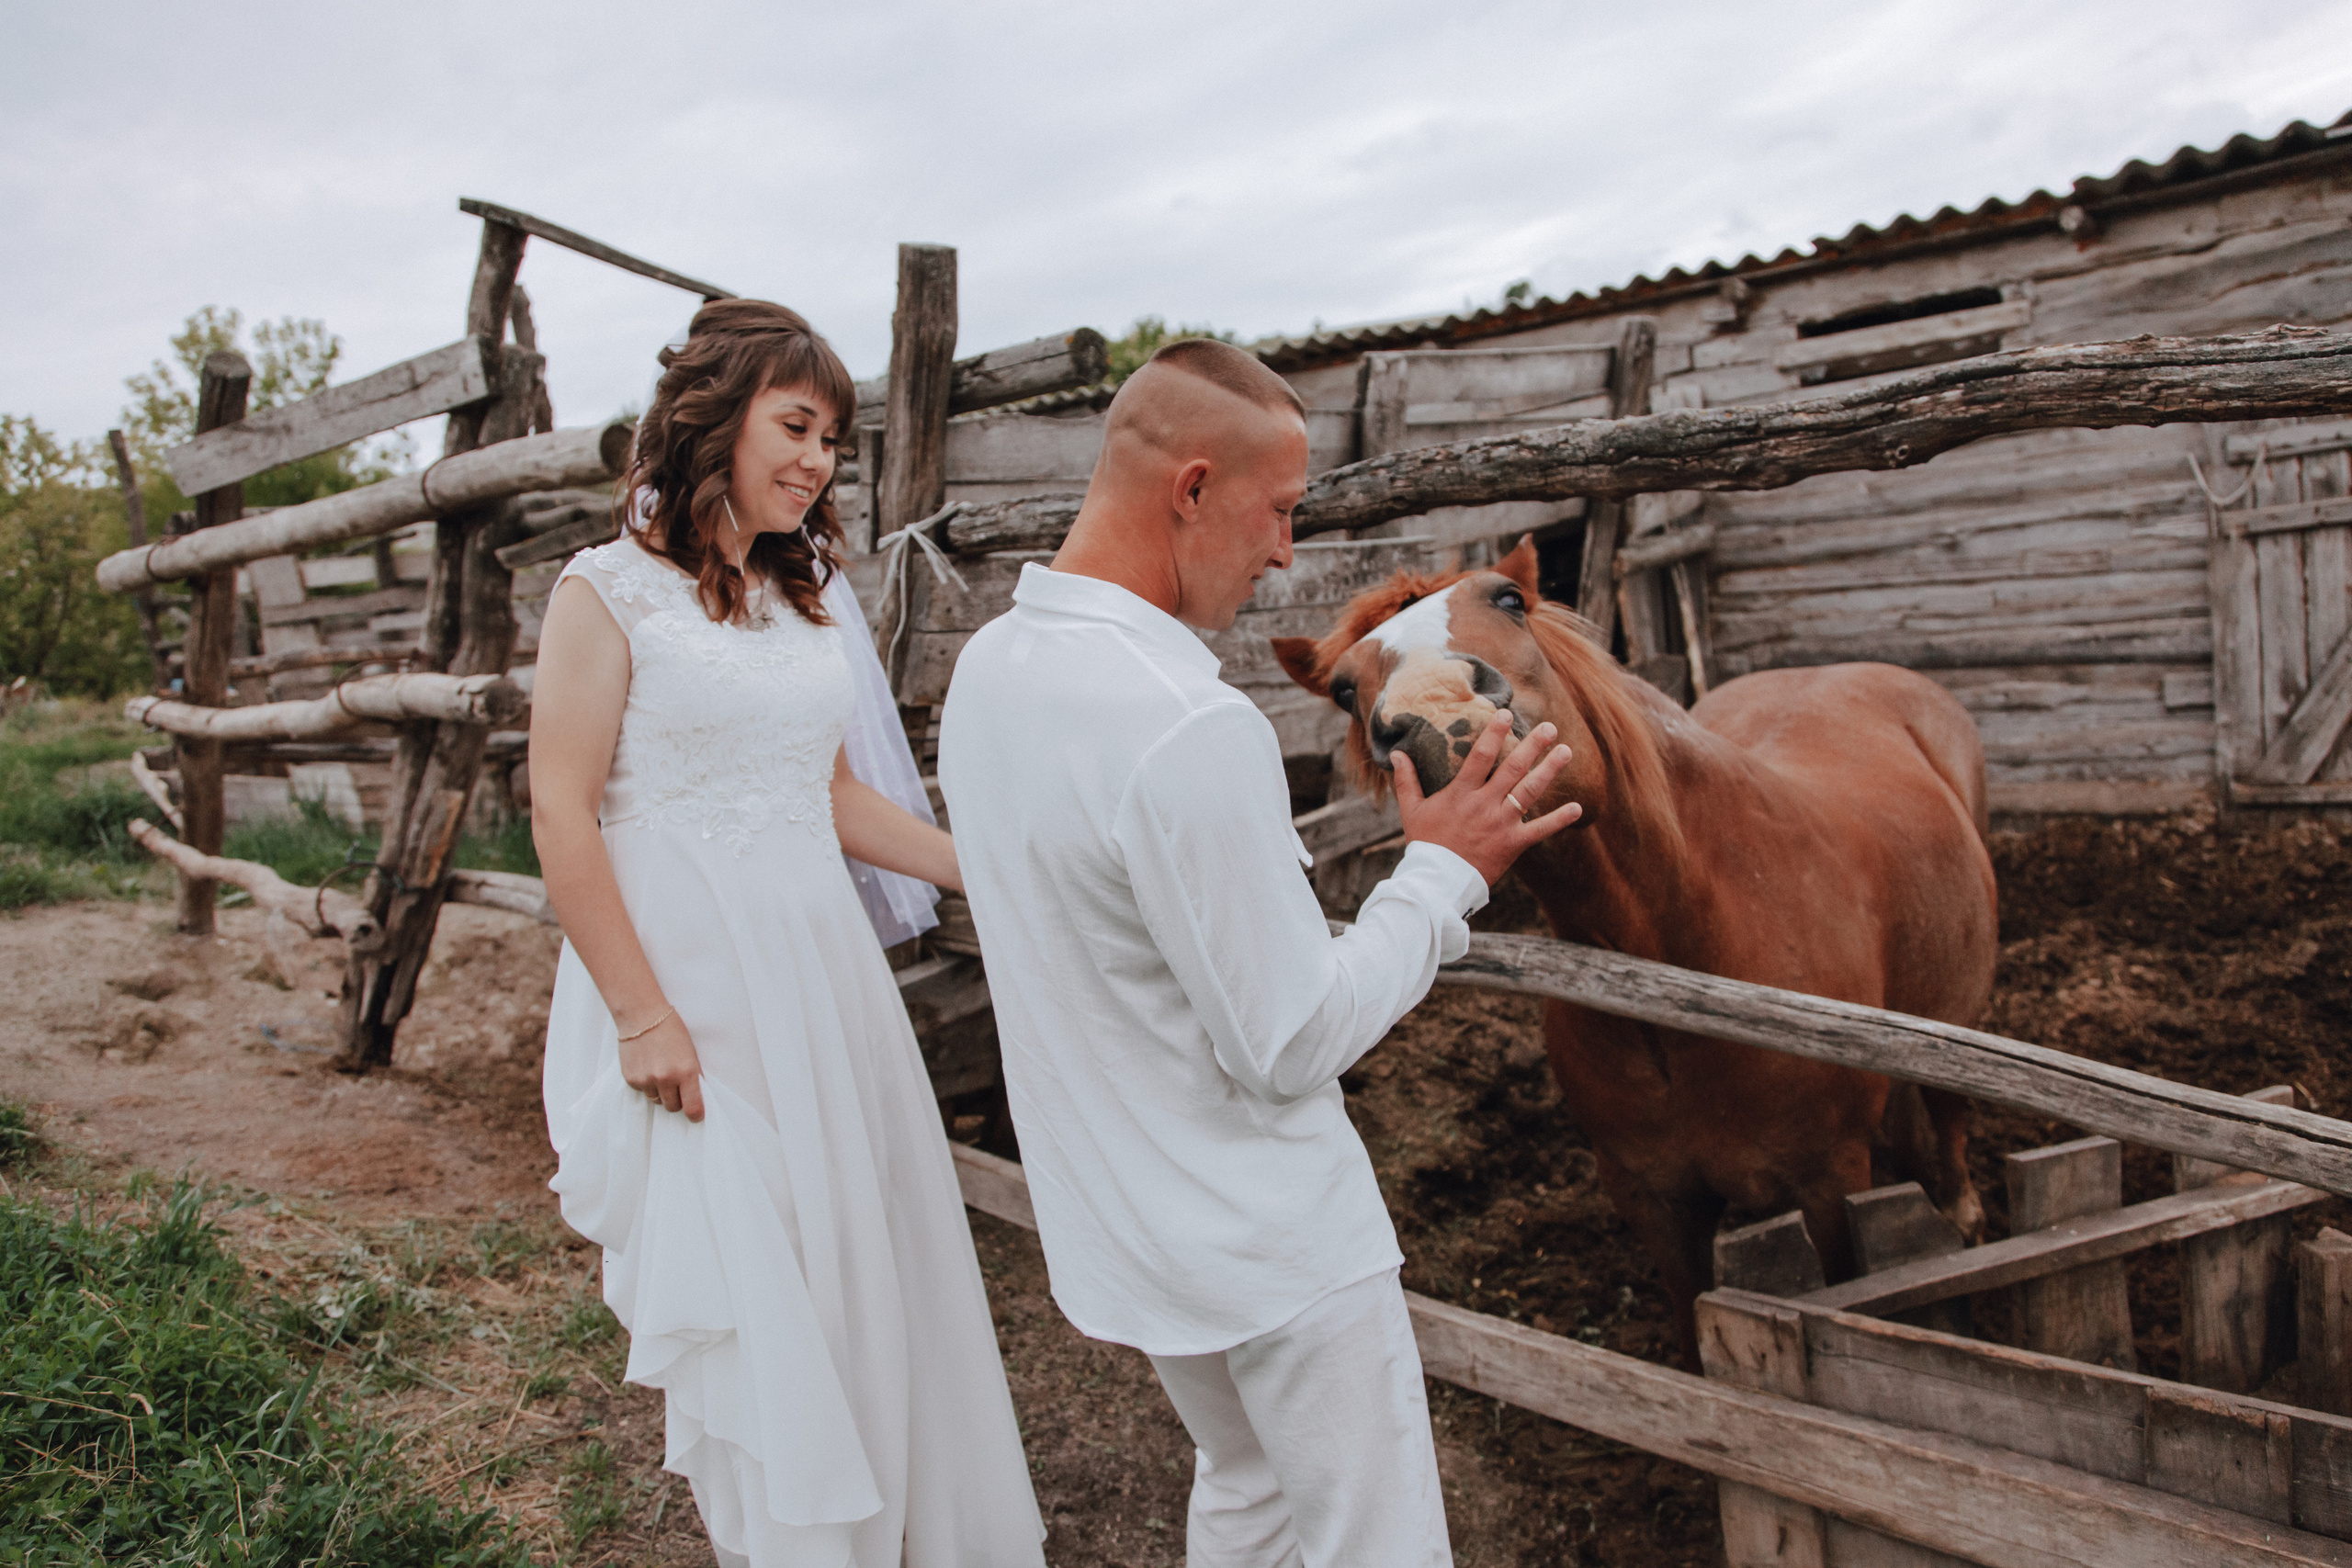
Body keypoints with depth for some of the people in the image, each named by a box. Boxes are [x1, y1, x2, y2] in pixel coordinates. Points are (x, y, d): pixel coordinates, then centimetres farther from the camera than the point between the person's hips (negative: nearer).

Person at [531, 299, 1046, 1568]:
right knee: (741, 1290, 3)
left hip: (822, 972, 6)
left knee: (867, 1260, 13)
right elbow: (563, 812, -11)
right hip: (688, 989, -6)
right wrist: (641, 1013, -15)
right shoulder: (611, 592, -6)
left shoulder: (802, 599, 12)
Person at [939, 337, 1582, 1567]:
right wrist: (1443, 875, -11)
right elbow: (1293, 1042, -23)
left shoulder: (985, 667, -1)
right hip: (1271, 1239, -8)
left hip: (1117, 1221, 9)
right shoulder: (1192, 729, -30)